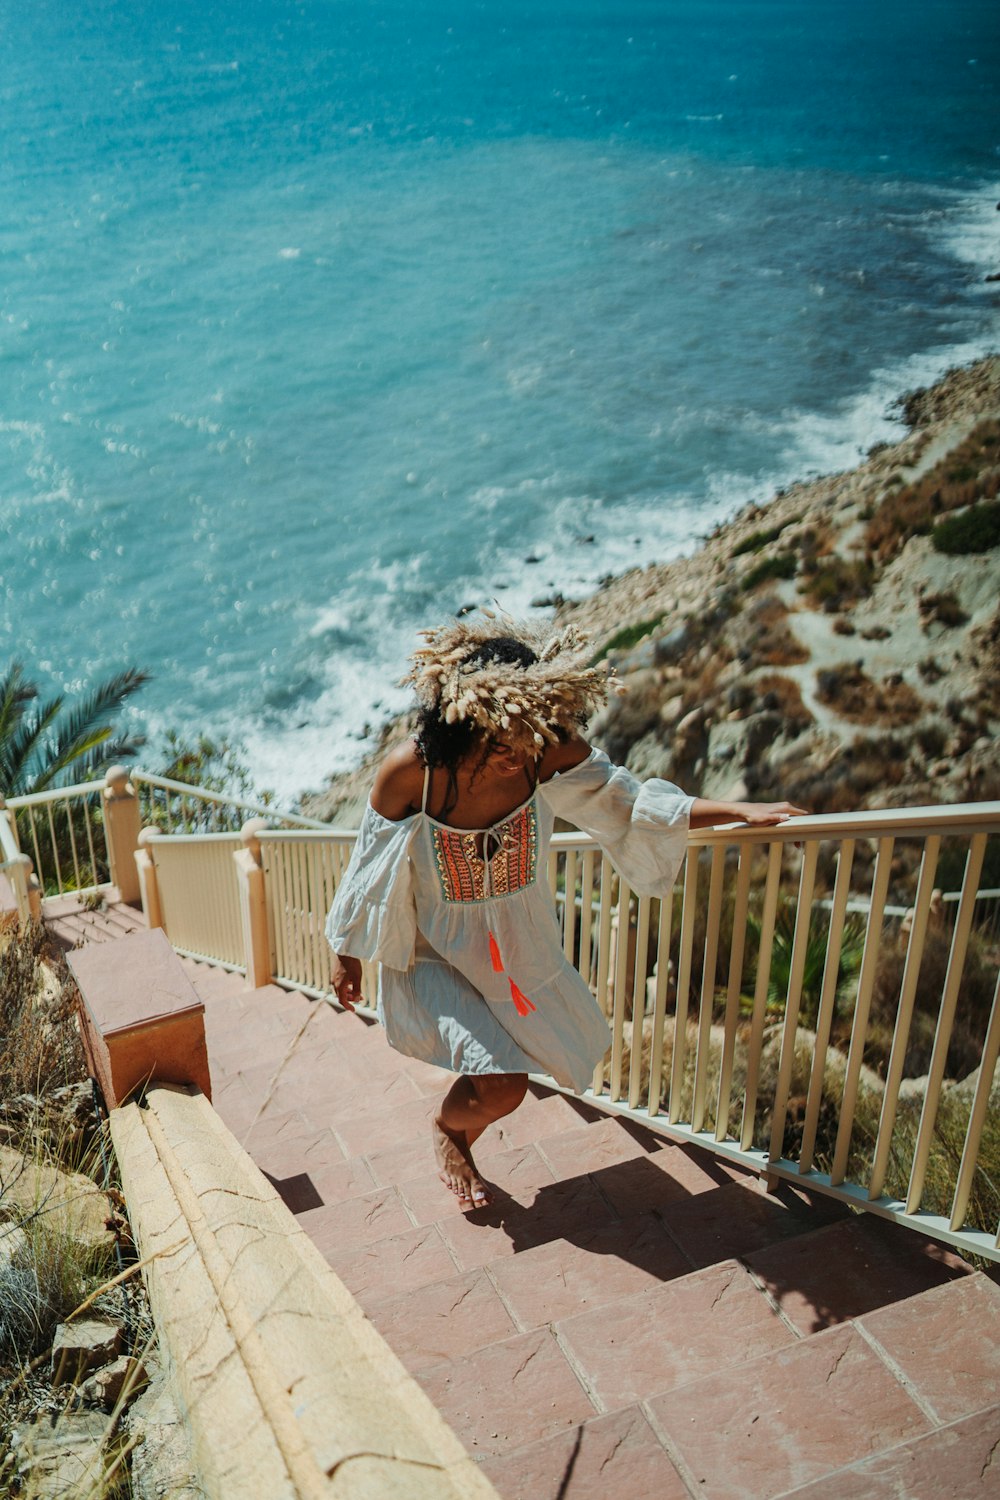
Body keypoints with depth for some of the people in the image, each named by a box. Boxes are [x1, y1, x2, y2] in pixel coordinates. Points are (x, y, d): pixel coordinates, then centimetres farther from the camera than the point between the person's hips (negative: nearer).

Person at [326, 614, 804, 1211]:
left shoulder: (548, 754, -25)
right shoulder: (410, 771, -30)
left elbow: (626, 803, -10)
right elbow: (372, 868, -14)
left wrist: (741, 811, -16)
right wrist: (348, 954, 0)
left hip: (519, 941, 4)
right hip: (437, 951, -4)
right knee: (501, 1087, -12)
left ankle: (461, 1144, 48)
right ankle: (447, 1129, 27)